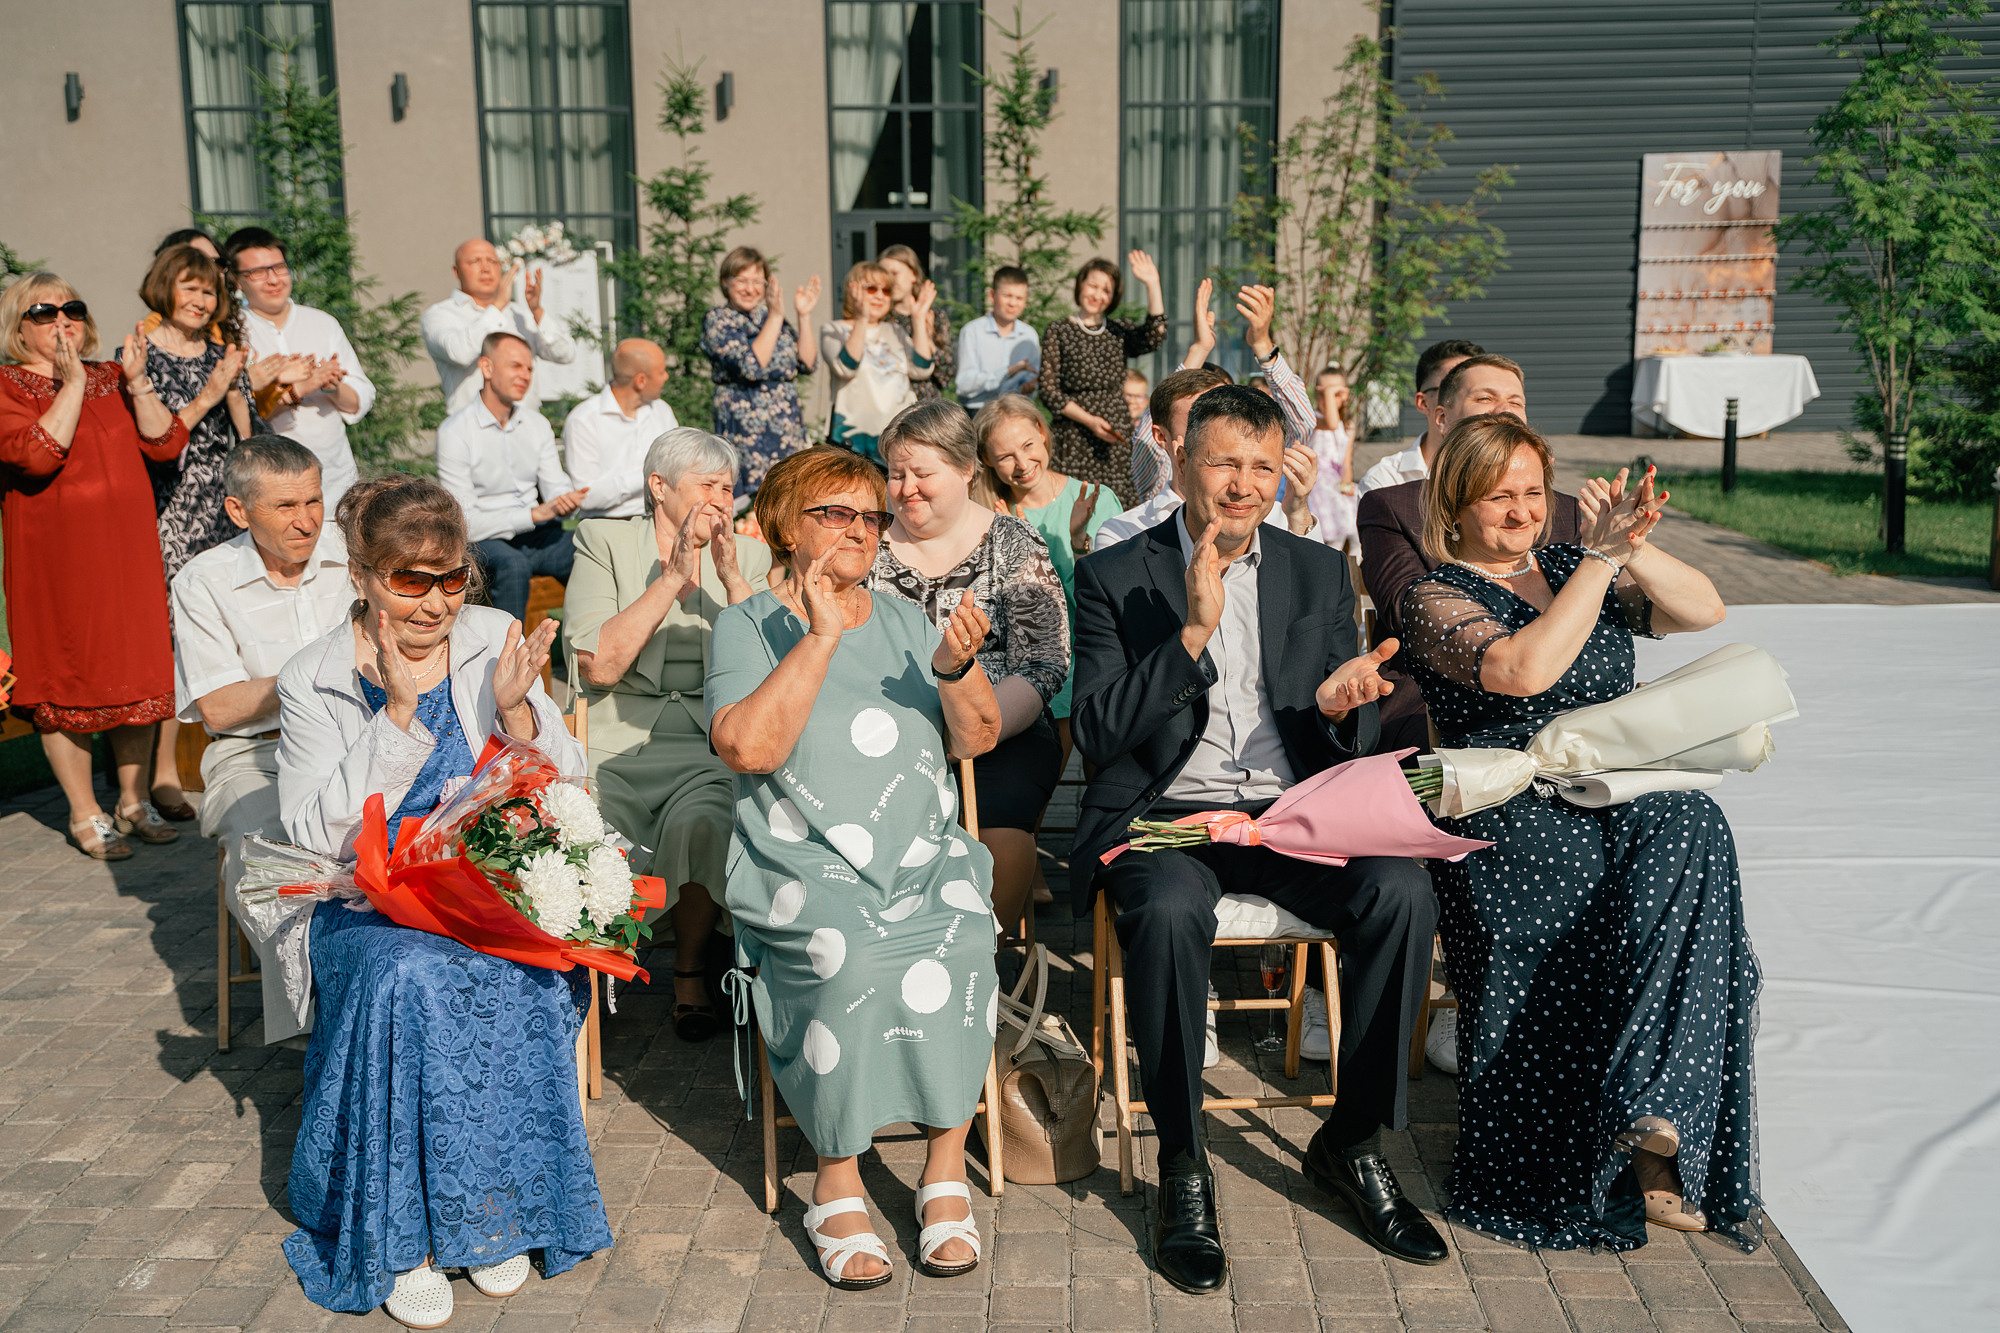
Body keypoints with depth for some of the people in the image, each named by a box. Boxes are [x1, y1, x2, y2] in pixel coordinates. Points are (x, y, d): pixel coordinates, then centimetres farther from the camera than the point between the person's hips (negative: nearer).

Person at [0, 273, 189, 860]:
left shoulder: (113, 378, 12)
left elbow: (166, 444, 1)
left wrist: (136, 381, -9)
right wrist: (71, 383, -19)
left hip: (128, 549, 4)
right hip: (54, 559, -4)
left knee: (136, 672, 7)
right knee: (65, 679, 2)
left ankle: (134, 801, 20)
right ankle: (86, 816, 13)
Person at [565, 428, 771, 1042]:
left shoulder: (750, 557, 14)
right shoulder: (603, 540, 7)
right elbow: (597, 667, -7)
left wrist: (731, 579, -8)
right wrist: (673, 578, -9)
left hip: (712, 744, 1)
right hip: (616, 739, 0)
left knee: (701, 823, -32)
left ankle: (691, 969, -6)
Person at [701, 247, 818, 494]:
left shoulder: (770, 319, 14)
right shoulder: (717, 320, -4)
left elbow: (808, 364, 5)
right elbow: (751, 367, -19)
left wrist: (803, 316, -3)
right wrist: (775, 317, -19)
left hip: (790, 430, 6)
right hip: (748, 432, -6)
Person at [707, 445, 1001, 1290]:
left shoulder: (903, 620, 18)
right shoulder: (749, 626, 6)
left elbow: (978, 739, 9)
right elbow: (748, 746, -12)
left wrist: (956, 668, -10)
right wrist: (820, 637, -12)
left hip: (926, 857, 3)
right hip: (804, 866, -3)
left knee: (953, 944, -28)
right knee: (852, 955, -32)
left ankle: (946, 1170, -17)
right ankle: (837, 1184, -18)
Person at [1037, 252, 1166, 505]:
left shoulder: (1118, 332, 14)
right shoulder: (1058, 332, 6)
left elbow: (1154, 337, -7)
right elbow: (1047, 388, 0)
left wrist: (1152, 284, -12)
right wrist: (1089, 420, -11)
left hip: (1116, 436, 3)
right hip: (1075, 438, -3)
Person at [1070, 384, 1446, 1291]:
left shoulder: (1318, 572, 13)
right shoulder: (1115, 576, 3)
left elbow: (1354, 743, 12)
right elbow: (1097, 733, -8)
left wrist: (1339, 704, -14)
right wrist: (1193, 631, -18)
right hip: (1164, 814, -3)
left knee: (1403, 891, -25)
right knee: (1170, 911, -36)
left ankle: (1352, 1142, -5)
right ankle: (1182, 1168, -16)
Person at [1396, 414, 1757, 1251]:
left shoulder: (1572, 567, 20)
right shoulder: (1434, 597, 3)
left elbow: (1702, 611, 6)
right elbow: (1525, 669, -18)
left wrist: (1631, 550, -10)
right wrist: (1602, 559, -15)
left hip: (1630, 796, 5)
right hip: (1512, 815, -5)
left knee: (1688, 829, -31)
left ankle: (1648, 1116, -30)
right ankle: (1649, 1147, -26)